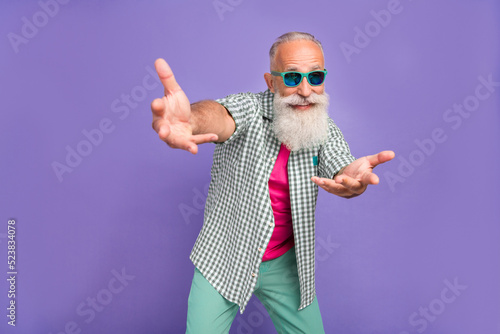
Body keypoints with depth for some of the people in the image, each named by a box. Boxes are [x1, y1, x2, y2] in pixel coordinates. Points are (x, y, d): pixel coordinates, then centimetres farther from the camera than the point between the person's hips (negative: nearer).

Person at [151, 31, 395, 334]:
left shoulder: (326, 130, -4)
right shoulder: (248, 108, -15)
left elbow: (341, 167, -19)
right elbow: (222, 115, -37)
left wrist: (353, 177, -45)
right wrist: (190, 121, -62)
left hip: (285, 264, 3)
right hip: (224, 260, -2)